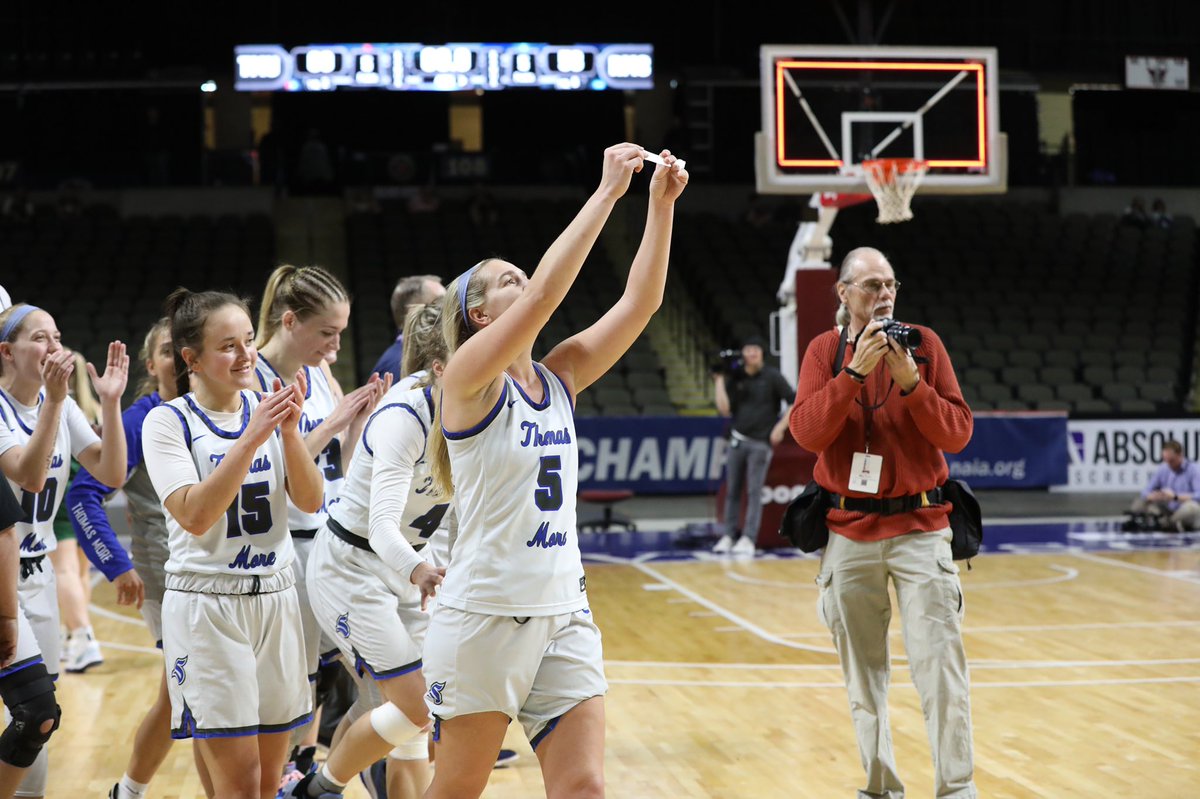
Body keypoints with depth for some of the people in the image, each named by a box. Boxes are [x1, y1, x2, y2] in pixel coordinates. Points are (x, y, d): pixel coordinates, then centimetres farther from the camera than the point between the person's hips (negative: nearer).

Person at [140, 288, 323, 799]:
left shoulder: (267, 410, 6)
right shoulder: (168, 422, -7)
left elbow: (310, 501, -1)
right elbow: (195, 516, -19)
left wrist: (289, 431, -15)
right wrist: (251, 438, -24)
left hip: (275, 598, 5)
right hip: (207, 603, -5)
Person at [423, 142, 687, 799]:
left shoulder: (558, 377, 10)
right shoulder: (469, 376, -8)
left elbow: (641, 300, 4)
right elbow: (547, 291, -21)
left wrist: (661, 204, -6)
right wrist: (608, 191, -21)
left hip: (563, 614, 6)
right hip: (484, 614, -6)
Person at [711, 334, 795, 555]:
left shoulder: (772, 377, -2)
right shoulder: (735, 377, 6)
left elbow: (795, 403, -2)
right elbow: (724, 409, -1)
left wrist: (780, 428, -8)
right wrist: (719, 381, -5)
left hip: (761, 442, -4)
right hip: (737, 440, 4)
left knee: (754, 491, -5)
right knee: (732, 491, 3)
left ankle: (748, 539, -6)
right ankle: (729, 536, 8)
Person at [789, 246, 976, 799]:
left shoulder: (923, 343, 2)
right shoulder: (825, 350, 4)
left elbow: (957, 433, -3)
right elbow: (806, 432, -10)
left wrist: (910, 381, -17)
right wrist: (855, 371, -18)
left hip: (919, 529, -1)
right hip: (849, 533, 1)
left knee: (940, 669, -9)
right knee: (864, 677, 7)